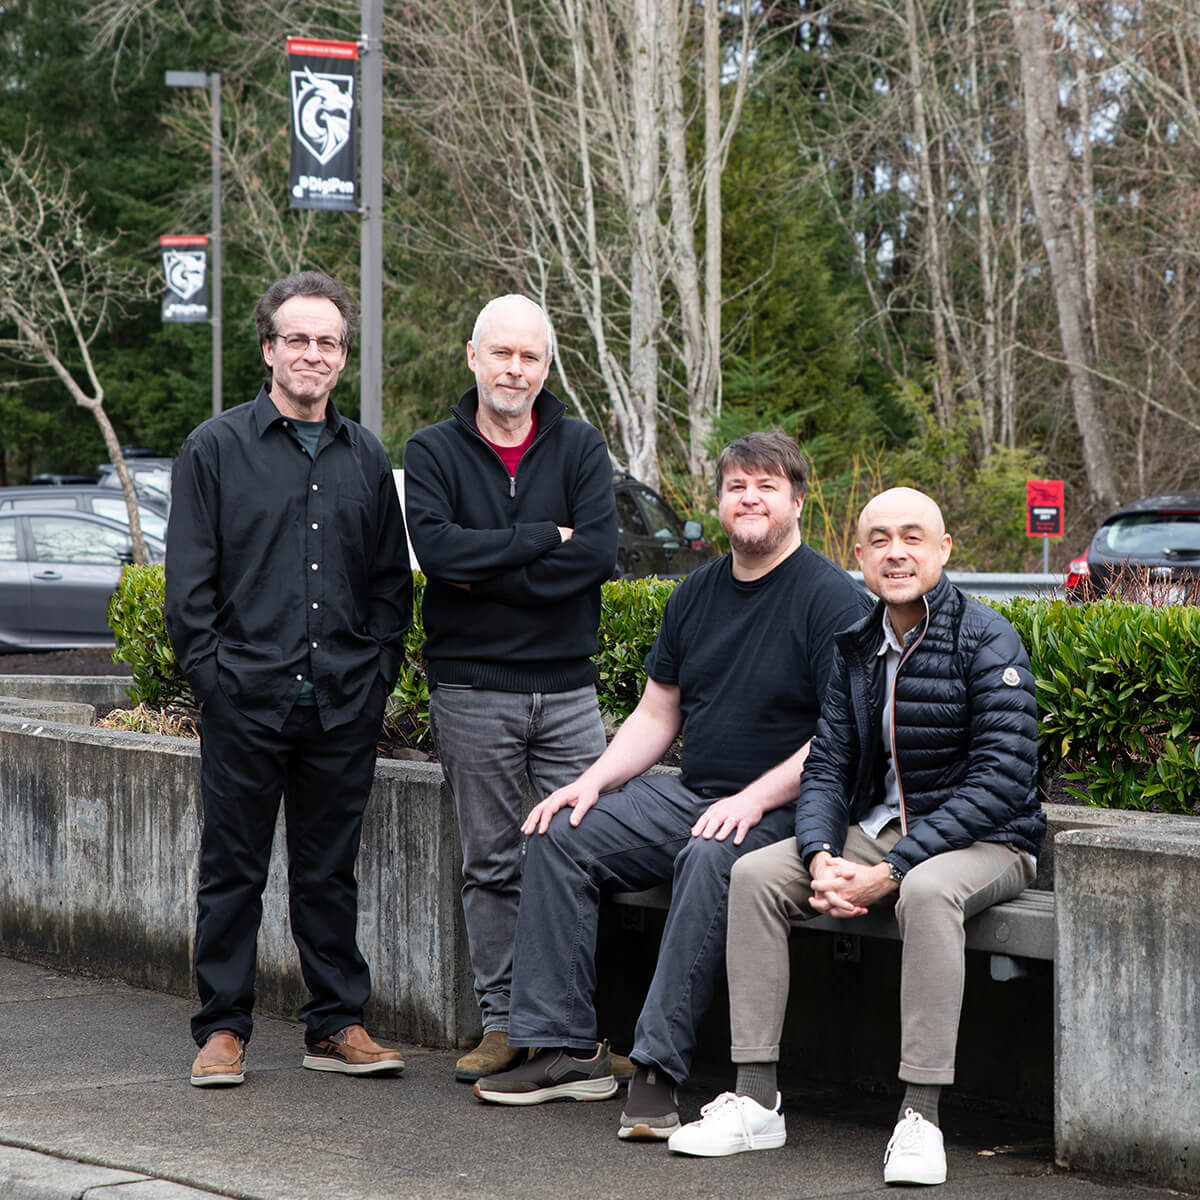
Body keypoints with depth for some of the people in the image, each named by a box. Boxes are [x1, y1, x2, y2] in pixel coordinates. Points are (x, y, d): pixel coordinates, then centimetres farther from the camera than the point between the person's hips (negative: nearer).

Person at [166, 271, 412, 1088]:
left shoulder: (366, 459, 13)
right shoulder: (217, 449, 2)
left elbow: (393, 579, 16)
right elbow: (189, 581, 0)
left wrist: (380, 667, 5)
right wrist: (211, 669, -8)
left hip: (344, 705, 3)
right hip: (245, 700, -3)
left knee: (331, 871, 9)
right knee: (233, 869, 2)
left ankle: (338, 1025, 15)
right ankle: (223, 1029, 10)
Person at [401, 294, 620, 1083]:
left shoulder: (581, 449, 5)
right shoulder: (435, 452, 3)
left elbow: (599, 553, -10)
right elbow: (435, 546, -15)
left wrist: (487, 569, -14)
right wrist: (543, 539, -15)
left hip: (568, 688, 1)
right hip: (473, 692, 0)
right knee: (492, 865, 5)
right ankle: (502, 1020, 12)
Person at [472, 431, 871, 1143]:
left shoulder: (833, 599, -9)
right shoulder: (696, 595, 13)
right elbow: (656, 716, 18)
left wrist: (754, 798, -24)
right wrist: (592, 782, 2)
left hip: (784, 809, -7)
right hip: (692, 794, 8)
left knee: (710, 860, -37)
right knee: (560, 836, -7)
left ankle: (659, 1070, -34)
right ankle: (567, 1050, -7)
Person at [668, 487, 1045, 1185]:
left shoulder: (989, 642, -13)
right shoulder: (856, 647, 7)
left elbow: (1003, 779, -21)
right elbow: (826, 767, 6)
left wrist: (890, 872, -25)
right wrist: (822, 859, -17)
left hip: (984, 841, -6)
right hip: (879, 830, 6)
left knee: (928, 889, -39)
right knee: (756, 874, -14)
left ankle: (921, 1116, -35)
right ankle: (756, 1101, -13)